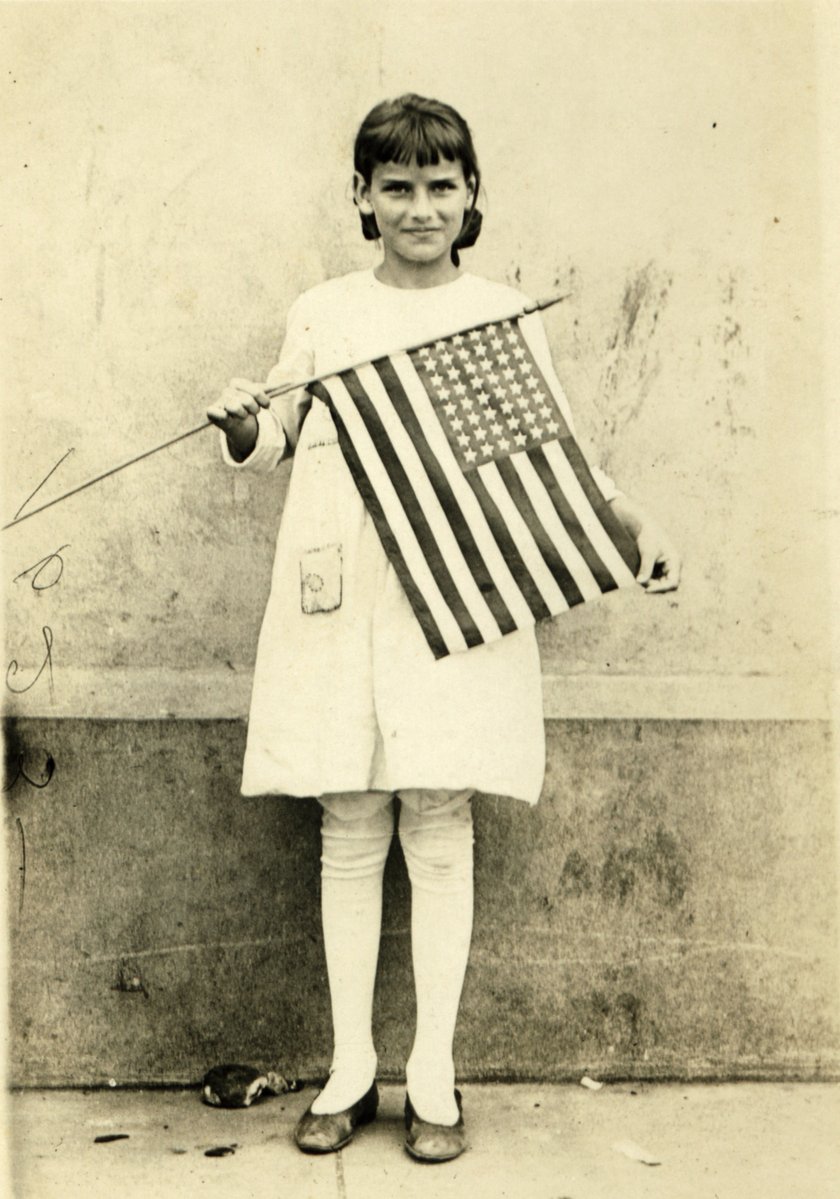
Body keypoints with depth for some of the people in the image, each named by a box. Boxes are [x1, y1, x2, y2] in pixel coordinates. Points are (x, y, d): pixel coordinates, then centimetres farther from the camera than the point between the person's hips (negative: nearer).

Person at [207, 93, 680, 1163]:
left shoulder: (505, 313, 8)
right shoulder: (320, 314, 11)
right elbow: (273, 442, 15)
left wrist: (636, 524, -7)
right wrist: (241, 425, -8)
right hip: (340, 599, 1)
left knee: (439, 834, 0)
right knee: (349, 838, 5)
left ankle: (434, 1078, 13)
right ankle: (349, 1072, 18)